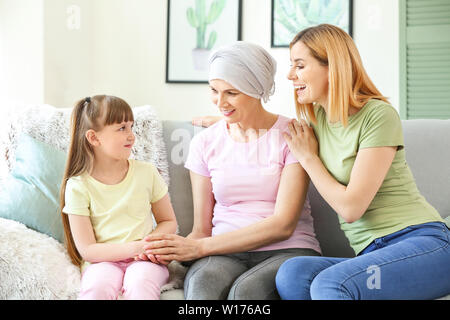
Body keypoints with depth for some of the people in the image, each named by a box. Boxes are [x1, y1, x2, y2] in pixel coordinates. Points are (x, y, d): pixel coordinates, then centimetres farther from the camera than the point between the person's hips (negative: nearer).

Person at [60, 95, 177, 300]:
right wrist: (135, 248, -18)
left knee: (140, 285, -34)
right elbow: (87, 250, -7)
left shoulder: (147, 172, 4)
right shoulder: (78, 186, -4)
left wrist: (149, 243, -9)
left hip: (143, 259, 1)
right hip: (103, 261, -1)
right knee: (97, 287, -35)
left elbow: (169, 221, 12)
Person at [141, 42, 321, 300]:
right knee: (202, 283, -35)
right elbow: (202, 227, 13)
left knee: (246, 289, -37)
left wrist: (199, 247, -13)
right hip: (225, 253, 2)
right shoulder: (204, 143, 11)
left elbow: (282, 225, -9)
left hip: (286, 251, -2)